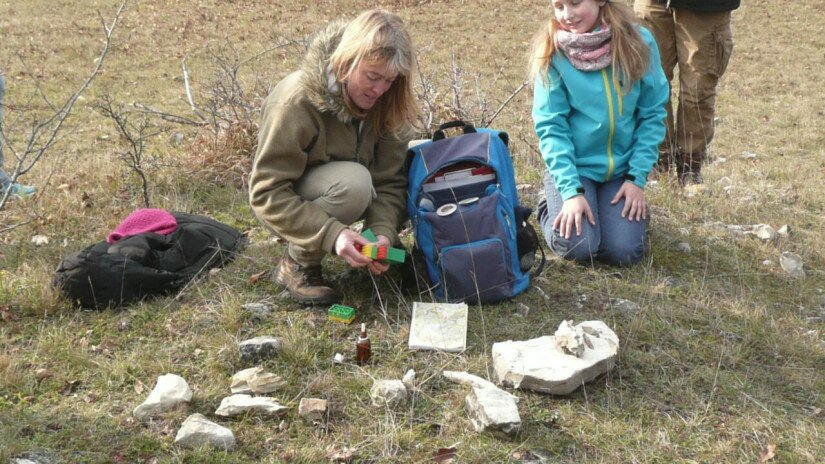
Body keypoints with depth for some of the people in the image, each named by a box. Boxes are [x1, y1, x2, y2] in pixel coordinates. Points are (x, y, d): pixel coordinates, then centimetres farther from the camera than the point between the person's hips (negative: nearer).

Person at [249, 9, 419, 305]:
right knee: (353, 182, -36)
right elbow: (267, 194, -31)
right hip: (290, 202, -5)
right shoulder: (296, 102, -30)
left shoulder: (384, 100, -15)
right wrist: (331, 233, -42)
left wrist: (382, 232, -34)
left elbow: (389, 178, -16)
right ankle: (298, 264, -13)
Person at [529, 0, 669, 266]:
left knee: (625, 252, -13)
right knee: (577, 248, -20)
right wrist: (572, 191, -20)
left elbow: (653, 114, -3)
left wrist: (637, 177, -9)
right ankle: (551, 206, 13)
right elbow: (550, 126, -12)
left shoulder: (638, 42, -8)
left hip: (623, 166, 2)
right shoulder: (552, 51, -12)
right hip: (572, 165, -1)